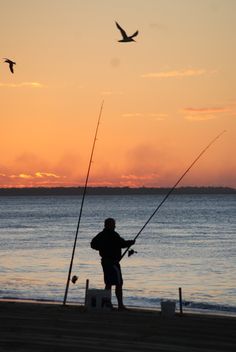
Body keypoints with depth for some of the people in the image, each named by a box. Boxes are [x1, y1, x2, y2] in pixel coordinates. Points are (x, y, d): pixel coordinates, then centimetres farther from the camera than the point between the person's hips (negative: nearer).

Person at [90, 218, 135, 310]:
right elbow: (123, 244, -19)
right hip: (113, 262, -8)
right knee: (119, 283, -4)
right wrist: (131, 242, -2)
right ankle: (120, 305, -4)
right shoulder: (113, 235, -16)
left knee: (108, 283, 15)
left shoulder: (101, 235, 8)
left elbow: (93, 244, 15)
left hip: (105, 260, 8)